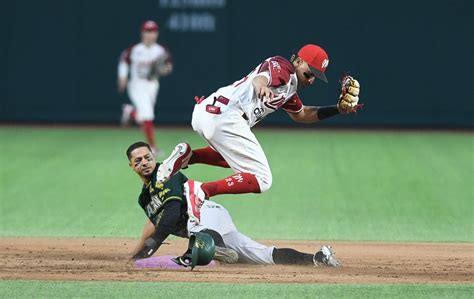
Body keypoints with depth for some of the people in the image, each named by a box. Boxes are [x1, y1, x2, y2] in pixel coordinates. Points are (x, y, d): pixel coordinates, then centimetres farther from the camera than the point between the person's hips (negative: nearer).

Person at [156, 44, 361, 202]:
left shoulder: (290, 86, 28)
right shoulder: (281, 67, -2)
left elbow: (300, 115, 42)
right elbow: (260, 77, -24)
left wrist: (337, 109, 29)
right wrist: (261, 85, -49)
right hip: (224, 115, -10)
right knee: (261, 180, -8)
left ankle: (188, 156, 14)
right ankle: (201, 191, -24)